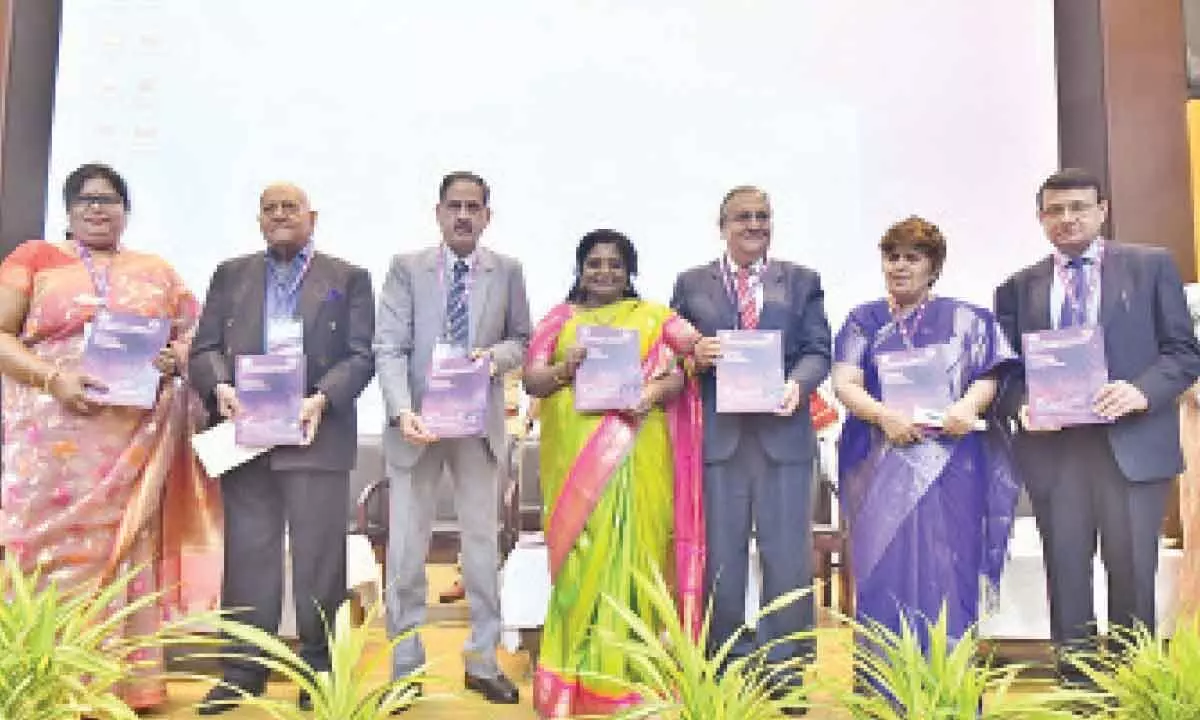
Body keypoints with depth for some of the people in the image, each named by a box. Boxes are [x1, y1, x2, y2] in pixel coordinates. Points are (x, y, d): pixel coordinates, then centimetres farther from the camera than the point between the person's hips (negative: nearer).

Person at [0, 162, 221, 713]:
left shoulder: (157, 270, 17)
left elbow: (193, 333, 16)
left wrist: (176, 356, -6)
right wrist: (53, 378, -13)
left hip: (138, 439, 2)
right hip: (55, 433, -2)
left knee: (129, 547, 2)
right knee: (57, 543, -4)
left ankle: (129, 680, 7)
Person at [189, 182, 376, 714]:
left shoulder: (348, 279, 9)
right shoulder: (231, 275, 17)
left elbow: (361, 355, 1)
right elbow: (205, 347, 11)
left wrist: (322, 398, -15)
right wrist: (220, 386, -10)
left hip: (316, 431, -2)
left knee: (319, 556, 1)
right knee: (247, 553, 6)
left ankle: (320, 670, 12)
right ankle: (243, 670, 16)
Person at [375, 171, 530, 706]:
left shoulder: (507, 271, 4)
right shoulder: (407, 267, 0)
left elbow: (521, 338, 11)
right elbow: (389, 348, -7)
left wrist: (497, 355, -12)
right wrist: (403, 412, -22)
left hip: (479, 422, 1)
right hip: (418, 421, -1)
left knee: (483, 546, 9)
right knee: (405, 551, 5)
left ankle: (483, 663, 22)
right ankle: (405, 667, 20)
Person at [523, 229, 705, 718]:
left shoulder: (653, 317, 11)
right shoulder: (559, 319, 12)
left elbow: (676, 376, 3)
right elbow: (531, 380, 5)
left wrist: (653, 394, -18)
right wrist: (563, 370, -15)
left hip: (634, 454, 0)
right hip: (574, 453, 1)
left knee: (628, 548, -1)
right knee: (579, 549, -1)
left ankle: (625, 668, 10)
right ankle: (576, 667, 9)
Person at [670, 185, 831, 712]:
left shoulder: (802, 281, 11)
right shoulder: (691, 284, 11)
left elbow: (818, 351, 3)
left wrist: (798, 384, -16)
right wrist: (694, 356, -13)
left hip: (782, 431, 0)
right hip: (717, 434, 0)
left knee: (787, 552, 4)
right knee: (721, 552, 8)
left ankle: (785, 664, 17)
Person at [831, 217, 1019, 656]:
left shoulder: (965, 319, 13)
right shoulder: (864, 320, 13)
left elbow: (988, 377, 3)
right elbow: (845, 383, 1)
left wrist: (968, 405, -19)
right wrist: (884, 415, -17)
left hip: (948, 466, 0)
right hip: (881, 468, 0)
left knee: (945, 573, -2)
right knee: (883, 572, 0)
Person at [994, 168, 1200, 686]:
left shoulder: (1151, 267, 8)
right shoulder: (1018, 288, 13)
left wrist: (1143, 391, -16)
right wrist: (1022, 405, -10)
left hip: (1133, 443, -1)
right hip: (1053, 446, 2)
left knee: (1132, 573, 0)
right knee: (1065, 575, 6)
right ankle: (1075, 681, 17)